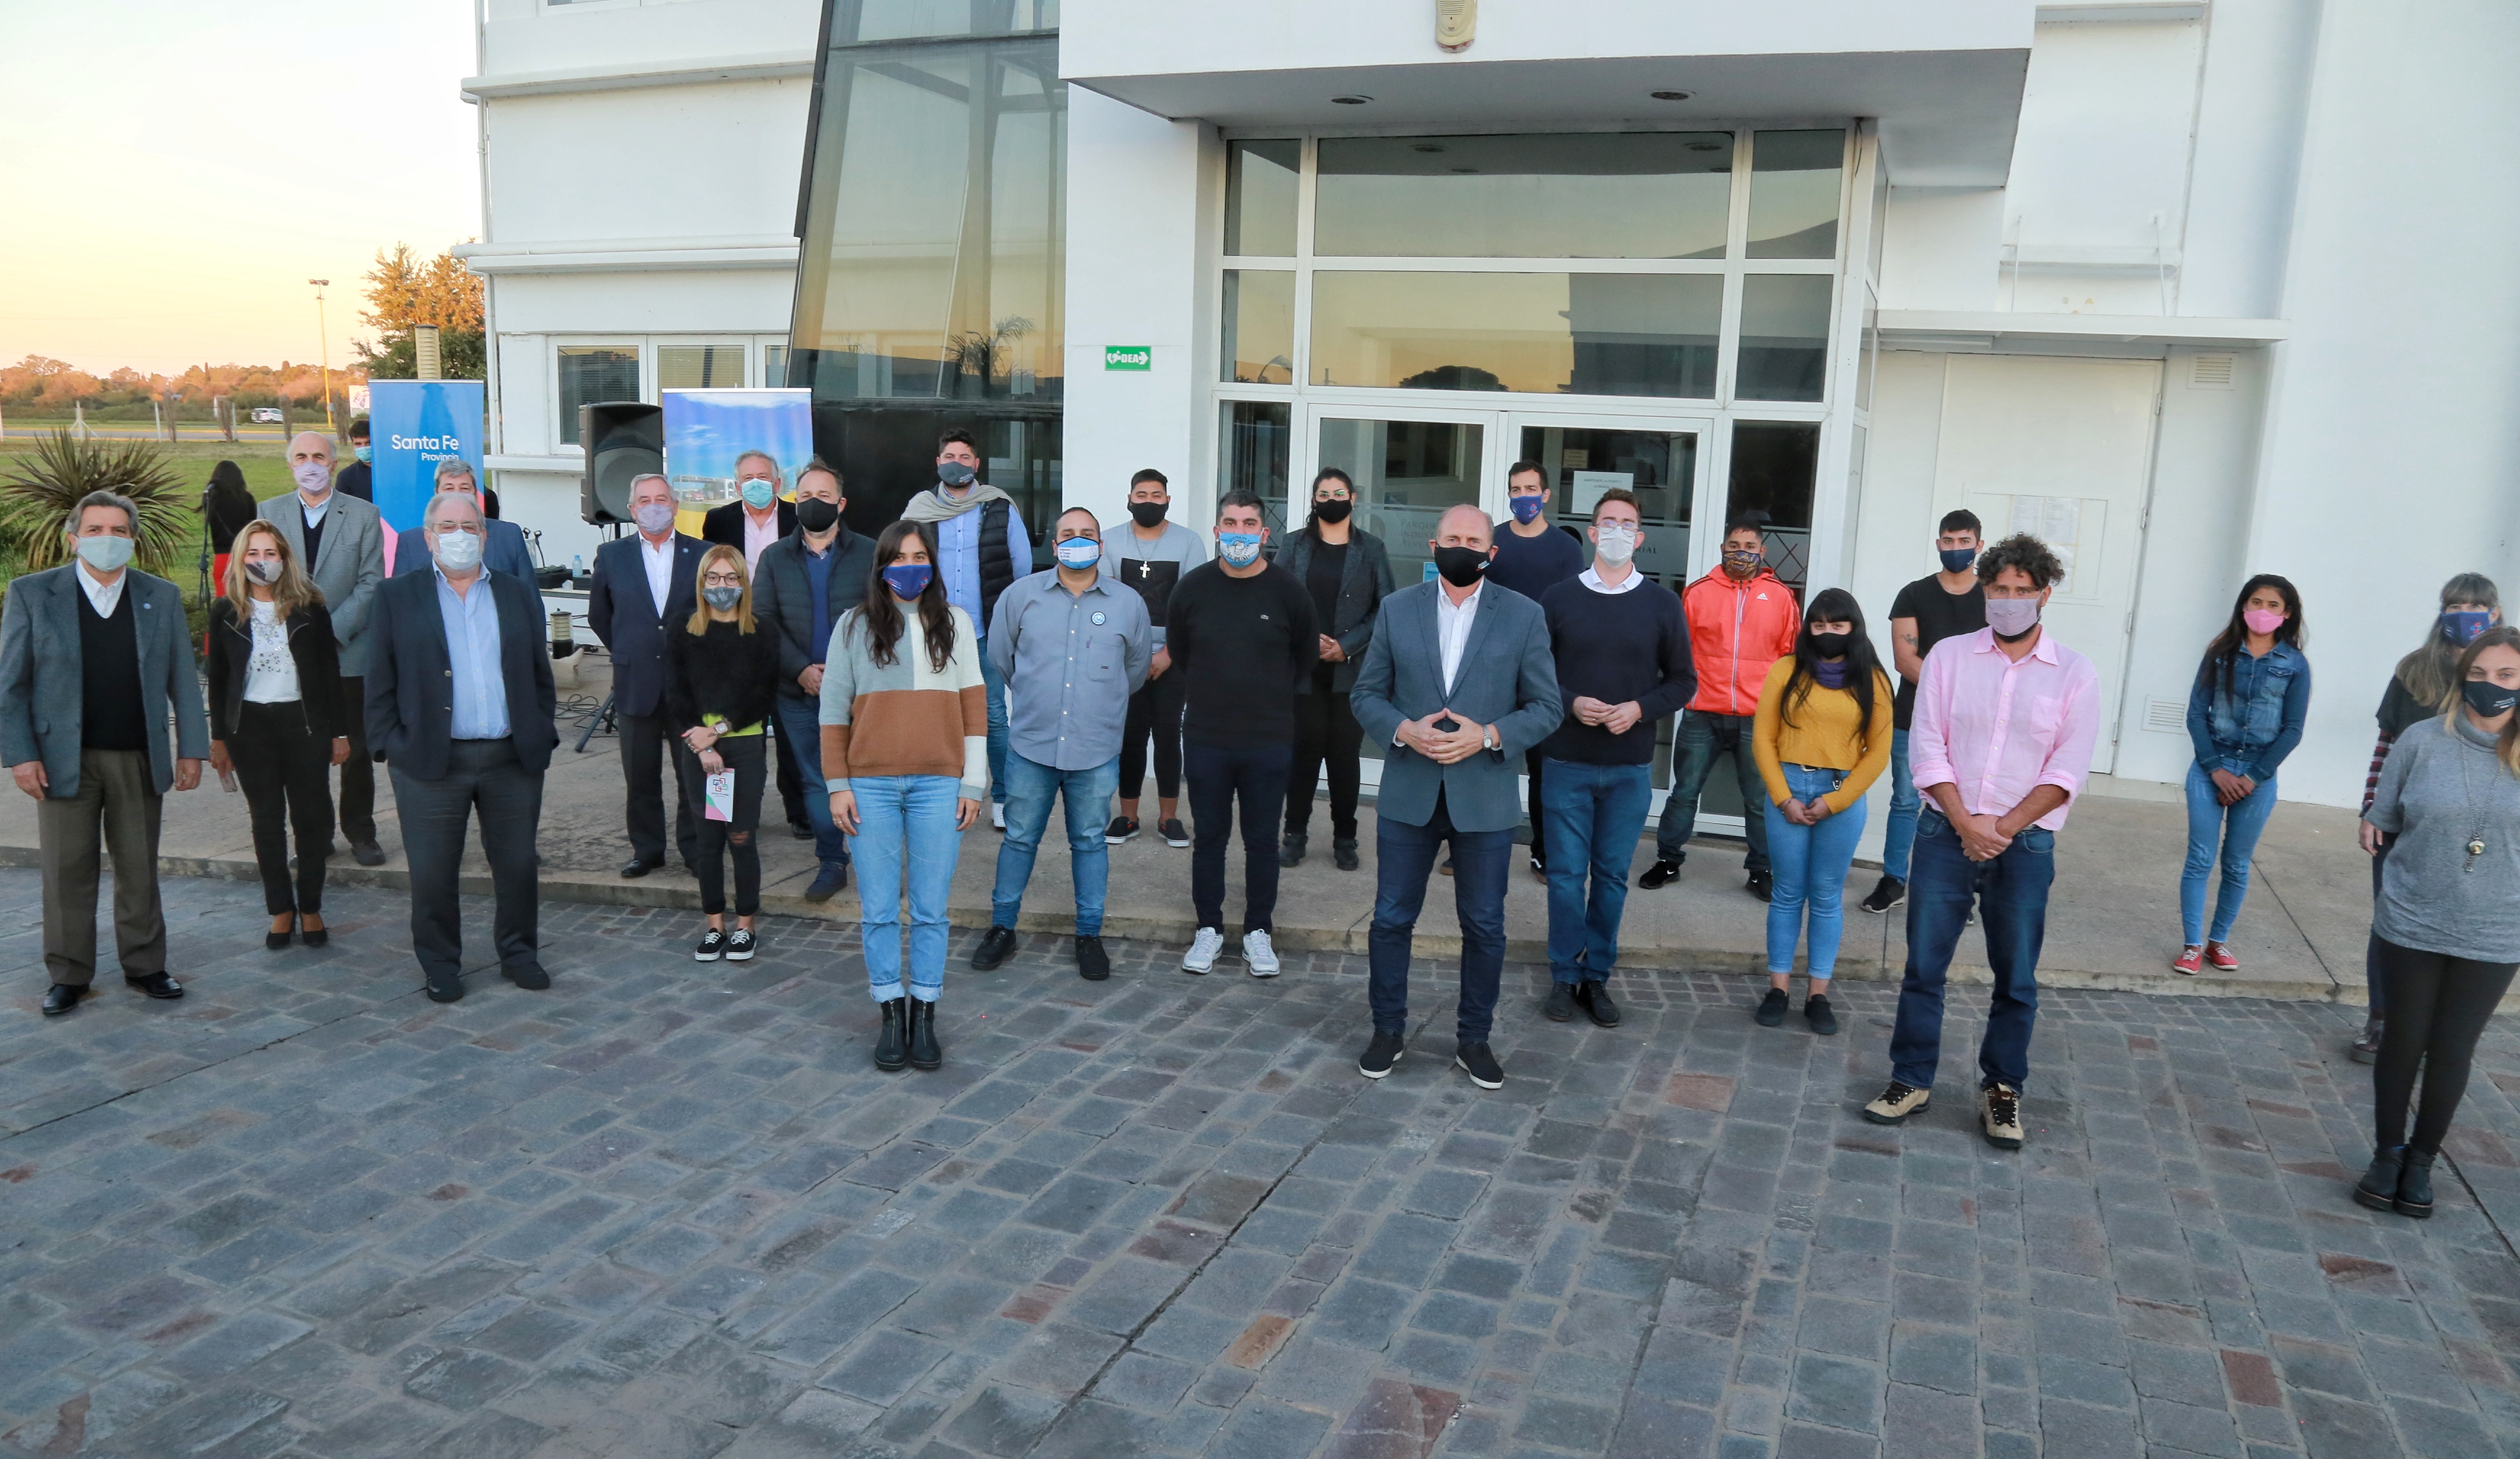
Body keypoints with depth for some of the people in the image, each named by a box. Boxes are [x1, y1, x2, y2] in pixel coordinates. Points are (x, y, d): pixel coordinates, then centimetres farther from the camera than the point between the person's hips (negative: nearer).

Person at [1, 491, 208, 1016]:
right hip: (65, 760, -1)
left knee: (140, 868, 9)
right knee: (67, 872, 4)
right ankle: (69, 975, 15)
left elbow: (183, 681, 6)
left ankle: (145, 965, 19)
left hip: (140, 759, 1)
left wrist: (191, 749, 0)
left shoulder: (163, 597, 6)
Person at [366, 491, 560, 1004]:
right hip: (431, 762, -2)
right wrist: (390, 745, -6)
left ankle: (519, 953, 25)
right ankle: (440, 965, 21)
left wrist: (542, 736, 4)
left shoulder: (519, 596, 11)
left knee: (518, 866, 8)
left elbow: (541, 674, 12)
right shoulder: (397, 598, 5)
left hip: (513, 759, 2)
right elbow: (381, 681, 2)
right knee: (433, 874, 5)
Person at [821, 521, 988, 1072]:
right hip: (872, 785, 0)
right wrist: (838, 786, 0)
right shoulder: (855, 627, 6)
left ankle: (925, 1016, 15)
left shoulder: (954, 623, 8)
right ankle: (892, 1014, 16)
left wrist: (973, 785, 2)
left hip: (938, 785, 0)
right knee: (878, 909, 4)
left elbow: (973, 706, 7)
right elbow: (834, 710, 6)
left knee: (930, 910, 4)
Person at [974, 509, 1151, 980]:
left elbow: (1137, 670, 16)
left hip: (1097, 752, 0)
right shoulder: (1021, 595, 1)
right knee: (1019, 838, 9)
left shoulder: (1128, 604, 2)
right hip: (1031, 746, 0)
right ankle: (1002, 928, 22)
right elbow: (1000, 658, 12)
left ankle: (1090, 935, 21)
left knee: (1090, 841, 10)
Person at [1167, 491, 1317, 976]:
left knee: (1262, 840, 9)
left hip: (1269, 741, -1)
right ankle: (1209, 928, 24)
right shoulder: (1193, 587, -1)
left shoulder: (1288, 590, -6)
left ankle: (1259, 931, 22)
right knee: (1209, 836, 11)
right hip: (1205, 738, 1)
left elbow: (1305, 658, 10)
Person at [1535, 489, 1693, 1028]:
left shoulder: (1662, 605, 3)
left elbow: (1683, 681, 7)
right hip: (1567, 760, -1)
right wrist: (1571, 703, -14)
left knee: (1612, 875, 8)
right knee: (1566, 874, 3)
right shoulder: (1558, 599, 1)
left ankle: (1597, 977, 19)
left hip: (1631, 766, 1)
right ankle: (1565, 977, 15)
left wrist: (1639, 709, -11)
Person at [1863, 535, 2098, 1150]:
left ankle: (2002, 1089, 23)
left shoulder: (2074, 674, 1)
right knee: (1924, 966, 4)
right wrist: (1966, 824, -12)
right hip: (1946, 834, 0)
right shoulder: (1949, 656, 2)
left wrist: (2004, 829, -13)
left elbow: (2067, 770, -4)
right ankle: (1912, 1080, 17)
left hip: (2025, 844, 0)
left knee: (2017, 978, 7)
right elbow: (1928, 749, -3)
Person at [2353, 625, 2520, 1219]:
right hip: (2412, 925, 0)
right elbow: (2382, 822, 4)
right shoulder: (2423, 742, -7)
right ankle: (2388, 1153, 29)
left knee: (2452, 1051, 10)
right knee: (2404, 1042, 11)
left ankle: (2422, 1160, 29)